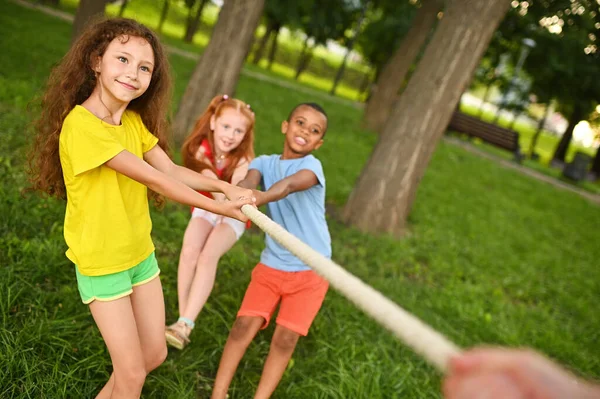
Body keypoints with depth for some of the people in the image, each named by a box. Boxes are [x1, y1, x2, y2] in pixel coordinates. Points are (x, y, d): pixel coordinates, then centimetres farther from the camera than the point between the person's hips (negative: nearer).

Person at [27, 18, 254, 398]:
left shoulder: (134, 121, 0)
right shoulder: (82, 124, -26)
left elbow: (171, 170, -5)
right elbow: (155, 179, -26)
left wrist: (224, 185, -19)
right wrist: (222, 208, -22)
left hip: (141, 253, 7)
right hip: (102, 263, -7)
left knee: (155, 354, 17)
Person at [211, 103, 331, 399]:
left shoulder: (312, 166, -13)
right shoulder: (265, 162, 1)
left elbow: (288, 185, -34)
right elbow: (247, 182, -21)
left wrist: (253, 201, -54)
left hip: (311, 270, -3)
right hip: (271, 265, 3)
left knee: (285, 339, -1)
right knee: (244, 325, -4)